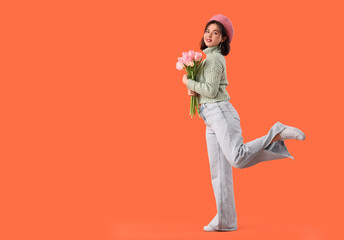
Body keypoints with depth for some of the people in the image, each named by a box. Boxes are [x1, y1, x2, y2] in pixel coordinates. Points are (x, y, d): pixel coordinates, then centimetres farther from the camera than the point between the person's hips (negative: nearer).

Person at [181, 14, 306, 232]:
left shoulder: (214, 58, -5)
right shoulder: (207, 57, 23)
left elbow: (211, 91, -14)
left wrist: (188, 82, -1)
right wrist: (193, 89, 9)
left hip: (221, 113, -9)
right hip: (211, 120, 9)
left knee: (238, 159, -29)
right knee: (219, 173, 4)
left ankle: (276, 135, -13)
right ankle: (225, 221, 5)